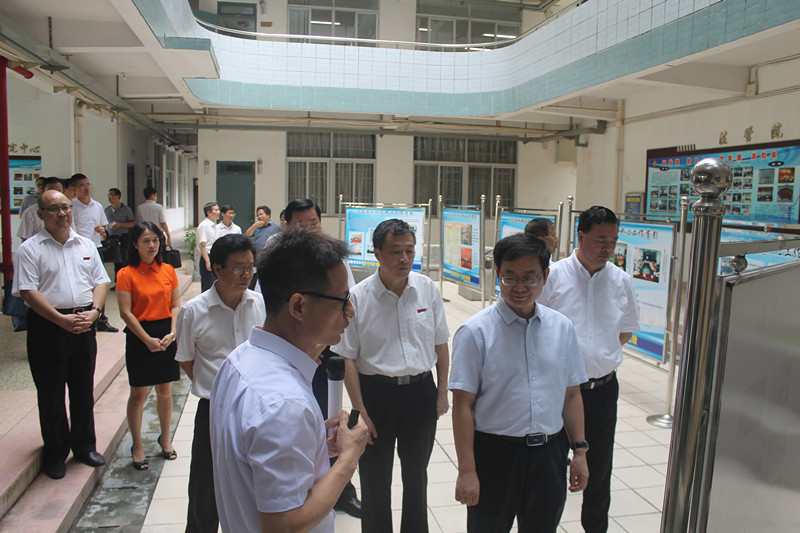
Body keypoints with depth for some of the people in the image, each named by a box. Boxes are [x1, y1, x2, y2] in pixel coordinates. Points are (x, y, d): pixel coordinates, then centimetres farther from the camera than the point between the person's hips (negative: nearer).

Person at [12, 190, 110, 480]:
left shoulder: (86, 245, 11)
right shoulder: (30, 249, -4)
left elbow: (101, 282, 10)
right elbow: (28, 292, -11)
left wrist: (93, 311, -9)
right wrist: (62, 320, -19)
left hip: (83, 325, 4)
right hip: (48, 327, -4)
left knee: (84, 390, 13)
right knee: (51, 394, 7)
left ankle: (85, 446, 29)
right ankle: (55, 453, 23)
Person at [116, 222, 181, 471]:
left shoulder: (168, 270, 5)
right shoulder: (126, 274, -6)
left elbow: (176, 305, 6)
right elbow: (126, 313, -9)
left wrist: (172, 333, -8)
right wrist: (147, 339, -14)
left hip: (167, 336, 3)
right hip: (140, 336, -3)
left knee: (165, 390, 11)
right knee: (138, 393, 4)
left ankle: (165, 438, 28)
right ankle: (137, 446, 19)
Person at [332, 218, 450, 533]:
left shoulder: (427, 288, -3)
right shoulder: (358, 297, -13)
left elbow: (440, 343, 6)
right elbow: (348, 358, -10)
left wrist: (442, 392, 6)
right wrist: (360, 410, -12)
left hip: (421, 391, 3)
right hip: (376, 392, -3)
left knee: (417, 477, 23)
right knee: (375, 482, 14)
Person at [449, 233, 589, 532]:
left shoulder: (562, 328, 2)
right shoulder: (475, 332, -12)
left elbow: (571, 395, 9)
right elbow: (463, 405, -12)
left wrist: (579, 451, 8)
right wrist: (467, 470, -13)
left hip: (549, 453, 4)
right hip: (495, 454, -3)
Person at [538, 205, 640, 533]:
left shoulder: (621, 281, 3)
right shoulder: (553, 276, -9)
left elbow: (627, 329, 17)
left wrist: (603, 354, 6)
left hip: (603, 388, 3)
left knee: (599, 469, 16)